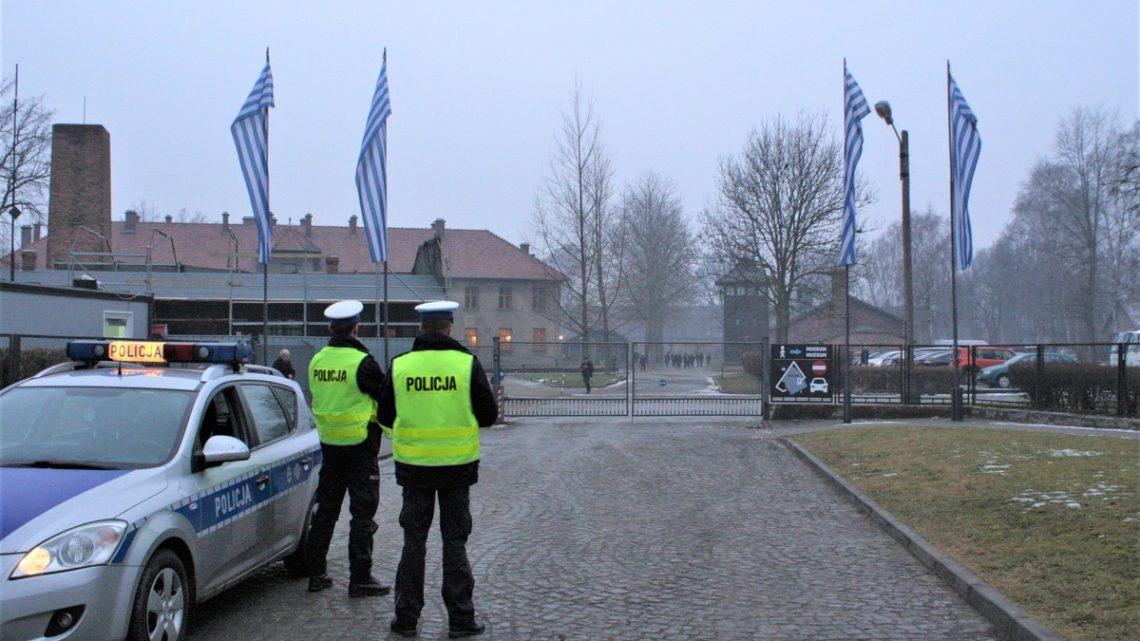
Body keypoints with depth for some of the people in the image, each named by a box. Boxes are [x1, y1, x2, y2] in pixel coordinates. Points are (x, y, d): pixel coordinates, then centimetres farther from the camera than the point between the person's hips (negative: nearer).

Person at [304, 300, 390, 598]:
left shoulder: (317, 361, 4)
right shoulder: (362, 362, -16)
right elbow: (386, 397, -9)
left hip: (329, 445, 6)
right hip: (360, 447, -6)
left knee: (326, 508, 15)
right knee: (363, 512, 1)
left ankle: (316, 573, 21)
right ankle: (360, 578, 3)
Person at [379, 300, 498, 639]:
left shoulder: (399, 366, -3)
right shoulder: (467, 364, -8)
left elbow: (385, 417, 5)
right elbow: (488, 415, -4)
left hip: (413, 465, 1)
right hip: (457, 466, -1)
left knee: (414, 541, 12)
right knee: (455, 541, 9)